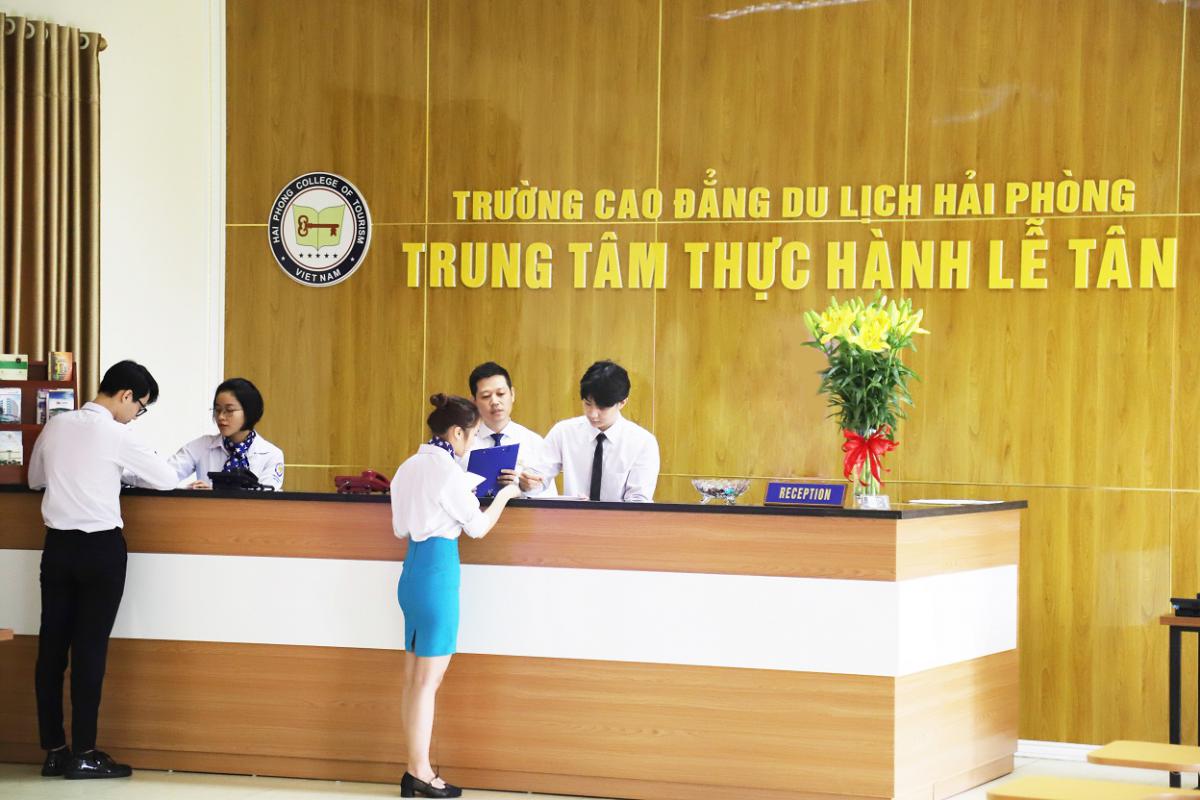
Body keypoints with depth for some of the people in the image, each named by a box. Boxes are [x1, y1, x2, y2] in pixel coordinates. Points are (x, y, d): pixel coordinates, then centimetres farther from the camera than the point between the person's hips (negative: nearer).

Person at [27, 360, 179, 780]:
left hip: (58, 544, 5)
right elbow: (167, 479, -3)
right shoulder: (116, 434, -11)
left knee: (52, 646, 7)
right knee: (90, 649, -1)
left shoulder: (57, 425, 5)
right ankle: (83, 754, 3)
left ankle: (53, 752, 11)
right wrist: (124, 471, 15)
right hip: (101, 547, -5)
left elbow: (35, 478, 19)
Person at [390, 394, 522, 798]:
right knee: (428, 679, -4)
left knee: (415, 678, 9)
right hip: (438, 570, -8)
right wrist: (504, 495, 9)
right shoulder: (447, 470, -14)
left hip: (412, 568, 8)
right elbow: (477, 526, -8)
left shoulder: (410, 467, 11)